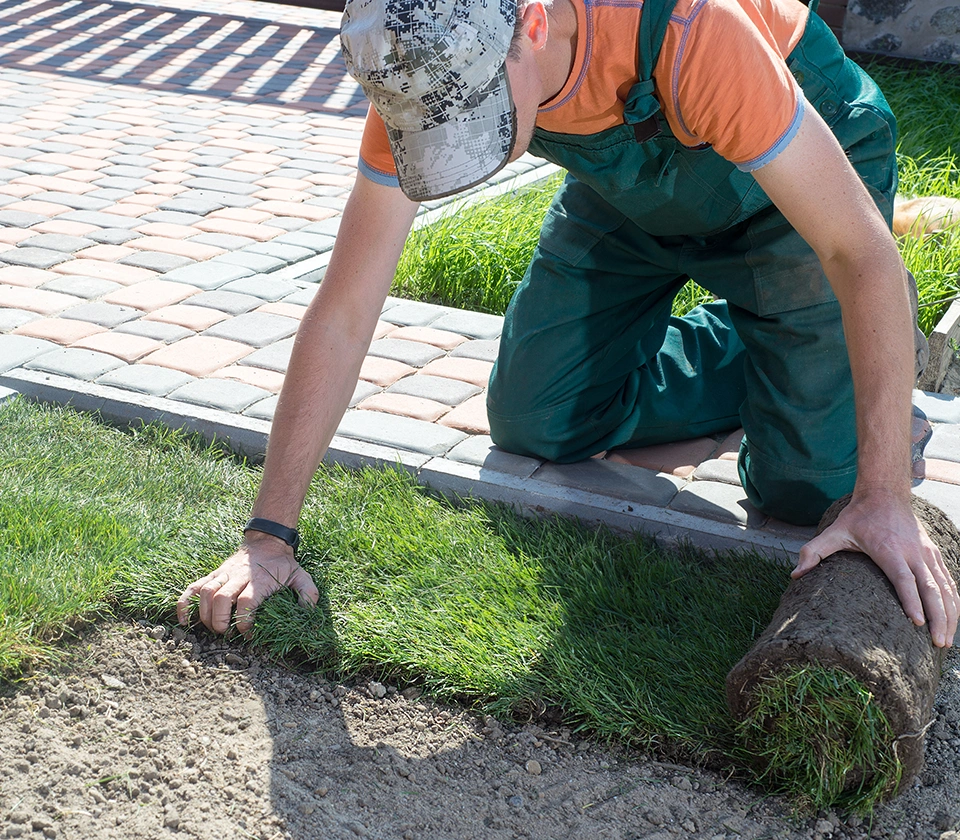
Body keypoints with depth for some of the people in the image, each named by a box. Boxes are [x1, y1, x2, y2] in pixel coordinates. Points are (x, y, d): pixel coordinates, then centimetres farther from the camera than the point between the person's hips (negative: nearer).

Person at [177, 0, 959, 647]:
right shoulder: (428, 74, -28)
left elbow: (864, 251, -38)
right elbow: (342, 314, -23)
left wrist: (885, 499, -42)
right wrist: (268, 535, -24)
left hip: (789, 175, -4)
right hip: (632, 182, 5)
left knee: (803, 487, -13)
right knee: (534, 424, 2)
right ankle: (750, 355, 22)